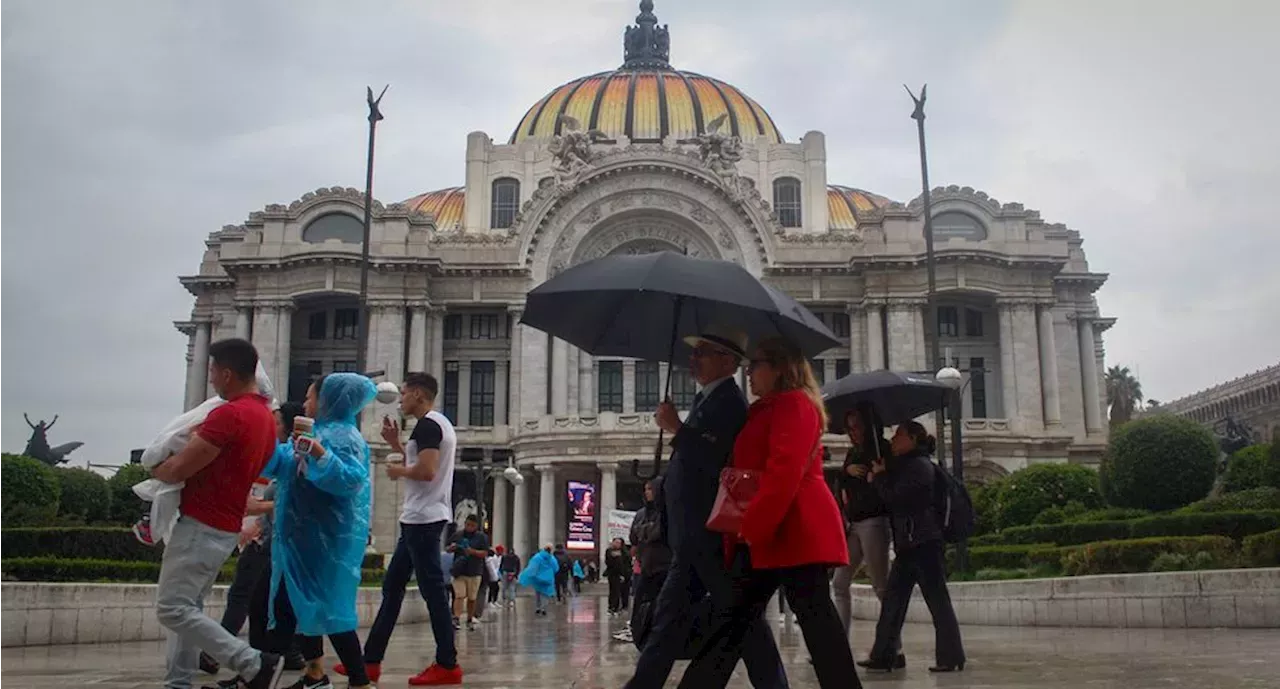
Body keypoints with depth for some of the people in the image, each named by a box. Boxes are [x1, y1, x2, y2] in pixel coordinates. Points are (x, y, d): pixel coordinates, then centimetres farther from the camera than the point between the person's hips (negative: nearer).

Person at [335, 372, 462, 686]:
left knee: (432, 589, -6)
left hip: (423, 519, -11)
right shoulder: (439, 424, 18)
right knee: (392, 585, 13)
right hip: (421, 518, 11)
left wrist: (398, 471, -7)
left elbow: (426, 471, -25)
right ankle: (371, 660, 18)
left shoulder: (427, 425, -14)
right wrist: (397, 444, 18)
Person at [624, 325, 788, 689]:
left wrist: (676, 428, -20)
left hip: (714, 536, -10)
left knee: (743, 620, -2)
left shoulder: (728, 402, -15)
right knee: (669, 618, 12)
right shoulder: (707, 400, 15)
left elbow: (715, 461, -28)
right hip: (695, 537, 10)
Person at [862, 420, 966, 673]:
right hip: (907, 544, 10)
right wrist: (881, 476, 2)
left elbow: (894, 498, -15)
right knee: (893, 600, 7)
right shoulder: (906, 466, 21)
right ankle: (883, 655, 10)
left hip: (923, 543, -10)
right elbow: (894, 500, 16)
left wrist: (879, 476, -1)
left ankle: (951, 657, 0)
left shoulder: (920, 465, -9)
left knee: (937, 600, -5)